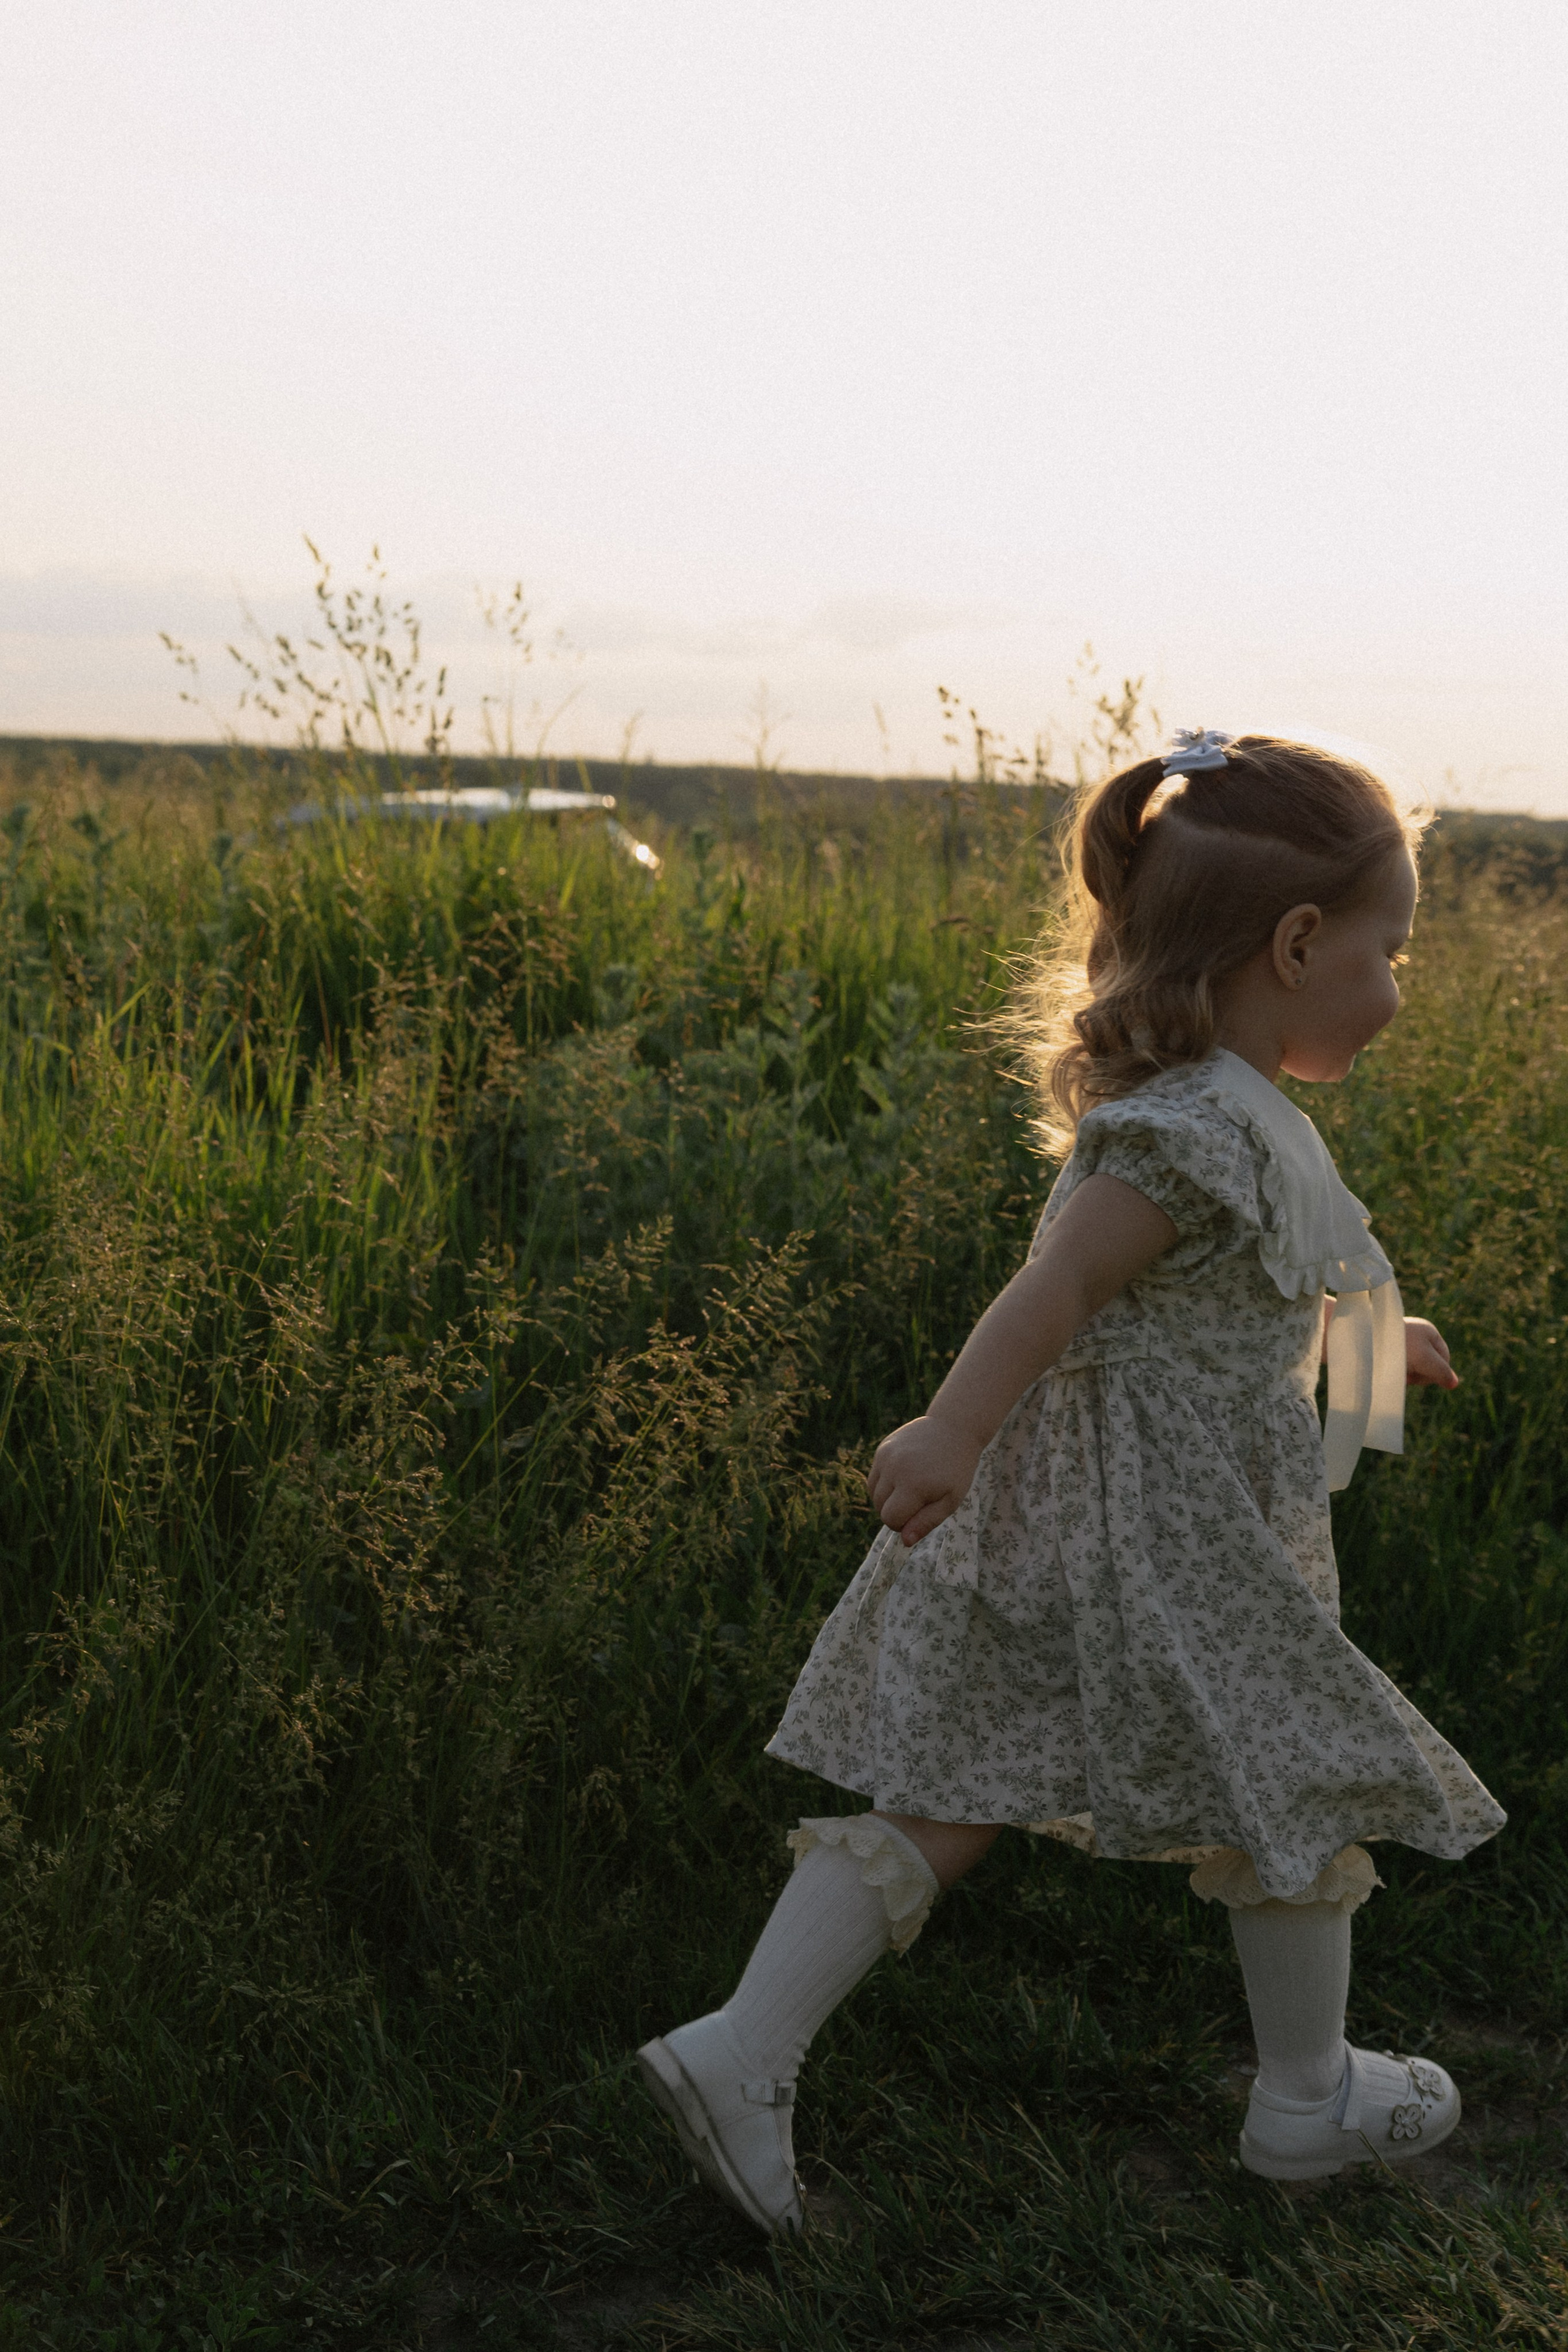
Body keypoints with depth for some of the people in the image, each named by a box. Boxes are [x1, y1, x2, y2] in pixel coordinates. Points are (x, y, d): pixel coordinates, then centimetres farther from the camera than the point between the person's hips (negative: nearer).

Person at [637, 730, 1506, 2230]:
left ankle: (741, 2052, 2)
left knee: (935, 1800, 8)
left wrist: (1369, 1337, 40)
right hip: (1163, 1542, -9)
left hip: (1043, 1509, 9)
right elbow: (1061, 1280, -28)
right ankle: (1307, 2103, 30)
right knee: (1298, 1792, 13)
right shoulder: (1216, 1121, -19)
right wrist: (953, 1431, -34)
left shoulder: (1181, 1098, 13)